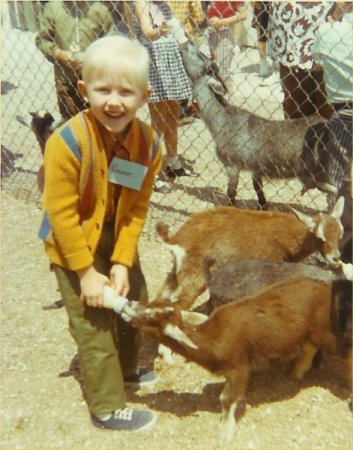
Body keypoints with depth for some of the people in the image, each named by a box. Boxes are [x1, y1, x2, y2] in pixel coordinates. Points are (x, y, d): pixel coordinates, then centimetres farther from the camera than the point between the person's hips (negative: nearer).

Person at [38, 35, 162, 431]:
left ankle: (126, 369, 49)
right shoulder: (67, 143, -30)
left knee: (135, 304, 22)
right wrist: (86, 271, -20)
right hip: (74, 245, -6)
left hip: (116, 240, 6)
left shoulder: (148, 143, -15)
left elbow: (137, 209, -9)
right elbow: (61, 214, -24)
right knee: (94, 326, 1)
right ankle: (107, 408, 22)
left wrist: (123, 261, -15)